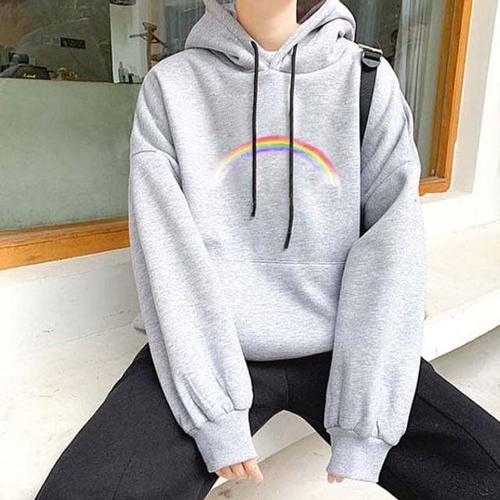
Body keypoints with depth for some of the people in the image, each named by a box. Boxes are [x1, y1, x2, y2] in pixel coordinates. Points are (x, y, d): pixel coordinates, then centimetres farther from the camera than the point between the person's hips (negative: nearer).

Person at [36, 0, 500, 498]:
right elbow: (164, 246, -7)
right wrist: (216, 411, -15)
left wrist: (362, 428, -12)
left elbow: (394, 244, -6)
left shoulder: (368, 78, 2)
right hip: (207, 349, 0)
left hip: (341, 347, 1)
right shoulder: (171, 84, 2)